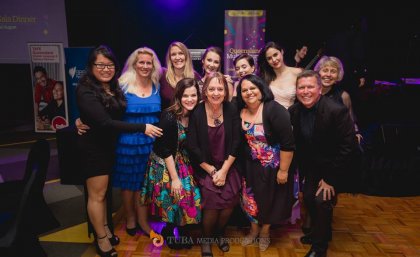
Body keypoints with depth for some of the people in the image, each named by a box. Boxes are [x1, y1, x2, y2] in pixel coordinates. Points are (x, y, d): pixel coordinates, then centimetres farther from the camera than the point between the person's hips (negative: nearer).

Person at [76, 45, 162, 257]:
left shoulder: (114, 87, 4)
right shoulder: (86, 90, -19)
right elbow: (105, 122, -27)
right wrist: (142, 128, -26)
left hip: (109, 146, 7)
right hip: (93, 148, -6)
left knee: (103, 192, 18)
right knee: (97, 195, 6)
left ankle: (106, 229, 33)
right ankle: (101, 239, 21)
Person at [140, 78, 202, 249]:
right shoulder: (169, 116, -23)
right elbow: (165, 149, -21)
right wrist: (174, 178, -18)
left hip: (182, 163, 6)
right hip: (164, 164, -6)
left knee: (189, 195, 3)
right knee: (175, 197, -1)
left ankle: (181, 230, 26)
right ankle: (169, 232, 26)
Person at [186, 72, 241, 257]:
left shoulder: (231, 110, -5)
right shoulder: (196, 113, -12)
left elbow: (236, 143, -5)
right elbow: (192, 147, -11)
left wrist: (224, 170, -10)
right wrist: (212, 171, -11)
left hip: (227, 165, 2)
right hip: (204, 167, -2)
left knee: (230, 198, -15)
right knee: (212, 199, -19)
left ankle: (220, 231, 18)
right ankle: (206, 238, 12)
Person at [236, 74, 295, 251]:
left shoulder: (274, 110, -23)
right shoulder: (241, 112, -7)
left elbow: (288, 143, -22)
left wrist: (283, 170, -19)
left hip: (273, 166, -4)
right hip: (251, 166, 4)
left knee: (269, 199, 15)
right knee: (251, 198, 17)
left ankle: (265, 232, 42)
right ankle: (254, 229, 44)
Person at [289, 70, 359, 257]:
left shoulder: (337, 111, -27)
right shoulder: (294, 111, -10)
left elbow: (348, 147, -23)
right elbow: (298, 142, 2)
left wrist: (331, 178, -20)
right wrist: (303, 169, 2)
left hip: (334, 166, -5)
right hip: (312, 165, 5)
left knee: (322, 201, -13)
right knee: (308, 198, 9)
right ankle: (321, 232, 40)